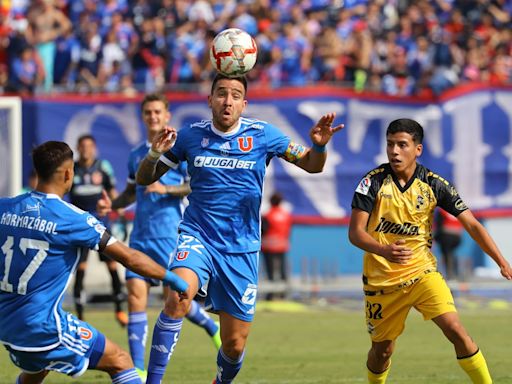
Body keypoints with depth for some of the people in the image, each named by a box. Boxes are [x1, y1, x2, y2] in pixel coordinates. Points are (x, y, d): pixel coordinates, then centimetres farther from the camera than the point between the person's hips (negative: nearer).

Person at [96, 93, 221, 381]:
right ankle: (138, 371, -6)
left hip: (169, 235, -5)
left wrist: (167, 189, -20)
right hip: (141, 236, 5)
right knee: (136, 295, -6)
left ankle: (214, 328, 27)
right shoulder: (137, 154, 15)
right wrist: (112, 204, 7)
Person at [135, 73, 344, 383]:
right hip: (197, 238, -1)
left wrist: (319, 145, -17)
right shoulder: (190, 136, -1)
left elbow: (311, 165, 6)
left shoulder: (262, 134, -2)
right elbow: (144, 179, 7)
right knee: (178, 298, -33)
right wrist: (155, 153, -15)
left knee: (235, 344, 4)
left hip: (241, 250, 1)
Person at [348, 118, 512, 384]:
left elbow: (472, 225, -6)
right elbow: (355, 232, -14)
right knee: (382, 349, 8)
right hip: (381, 279, 0)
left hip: (421, 271, 0)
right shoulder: (374, 181, -10)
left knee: (455, 330, -19)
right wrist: (384, 250, -35)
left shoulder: (433, 184, -7)